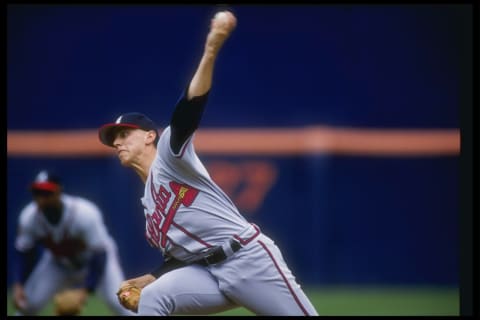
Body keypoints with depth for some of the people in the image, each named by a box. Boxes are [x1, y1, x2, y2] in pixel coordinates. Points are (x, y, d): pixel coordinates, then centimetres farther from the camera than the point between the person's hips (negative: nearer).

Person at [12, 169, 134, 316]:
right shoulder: (28, 218, -24)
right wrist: (18, 285, -22)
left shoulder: (85, 214, -35)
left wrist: (86, 290, -40)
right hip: (57, 263, 3)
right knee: (26, 304, -11)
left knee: (118, 303, -23)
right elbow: (23, 252, -9)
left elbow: (99, 254, -31)